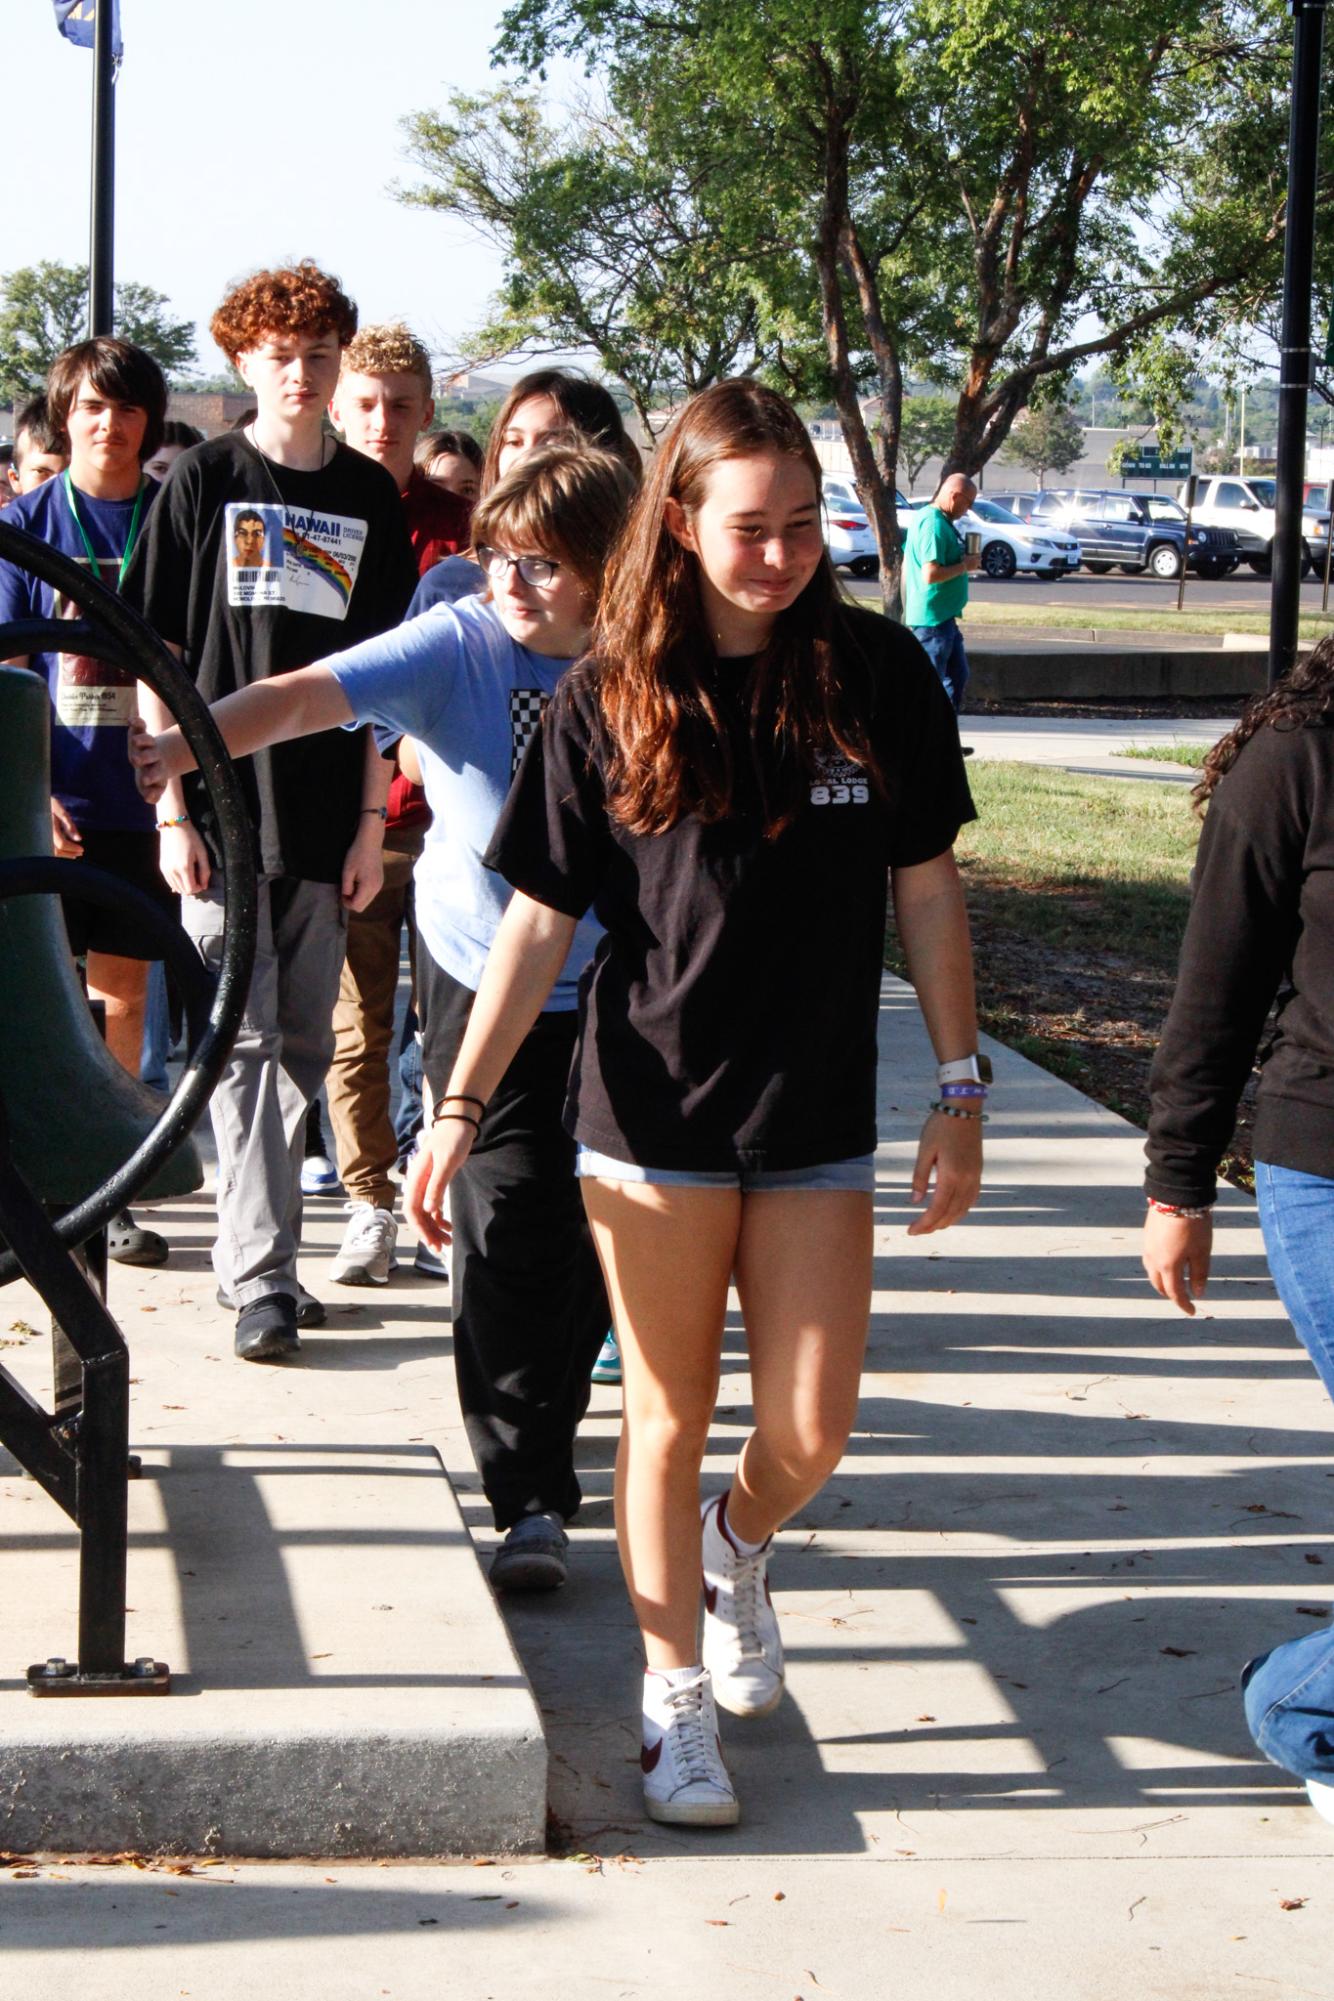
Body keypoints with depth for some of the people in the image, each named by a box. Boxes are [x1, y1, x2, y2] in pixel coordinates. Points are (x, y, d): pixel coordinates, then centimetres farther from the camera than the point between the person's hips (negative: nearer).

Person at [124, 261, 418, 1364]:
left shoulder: (370, 495, 7)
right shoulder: (204, 479, 1)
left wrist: (372, 819, 4)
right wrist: (173, 808, -6)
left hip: (325, 819, 3)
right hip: (223, 811, -3)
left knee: (304, 1044, 10)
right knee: (241, 1040, -4)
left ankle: (265, 1243, 24)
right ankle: (259, 1277, -3)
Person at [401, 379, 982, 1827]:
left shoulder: (875, 672, -2)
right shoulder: (608, 699, -5)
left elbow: (927, 891, 4)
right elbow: (540, 918, -1)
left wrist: (960, 1086, 2)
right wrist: (461, 1105, -5)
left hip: (817, 1115, 1)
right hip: (653, 1112, -1)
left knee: (809, 1435, 2)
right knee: (670, 1417, 7)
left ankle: (740, 1542, 37)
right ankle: (676, 1698, 21)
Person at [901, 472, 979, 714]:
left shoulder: (923, 516, 14)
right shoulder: (934, 524, -19)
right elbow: (931, 574, -27)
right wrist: (964, 566, -14)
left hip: (943, 617, 11)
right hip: (933, 619, -11)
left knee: (957, 676, 16)